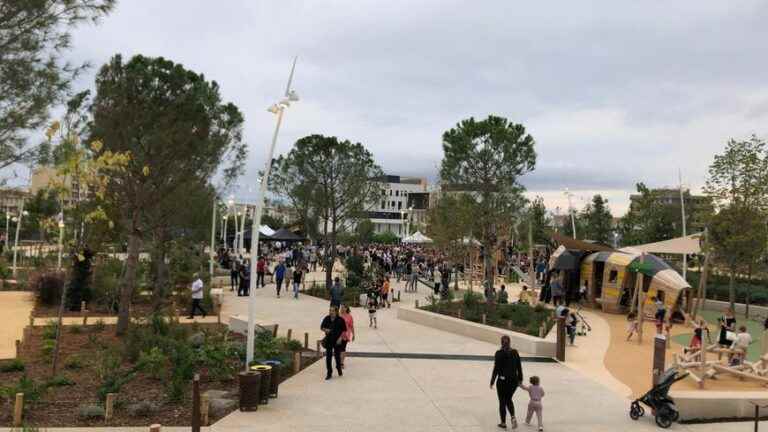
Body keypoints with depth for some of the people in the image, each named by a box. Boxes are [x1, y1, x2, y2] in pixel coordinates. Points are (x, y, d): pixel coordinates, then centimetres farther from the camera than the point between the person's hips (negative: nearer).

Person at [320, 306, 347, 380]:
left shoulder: (340, 320, -9)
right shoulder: (326, 319, 0)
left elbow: (344, 330, -5)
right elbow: (321, 327, 9)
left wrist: (340, 338, -14)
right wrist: (325, 330, -12)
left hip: (337, 341, -2)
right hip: (328, 340, 2)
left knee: (337, 356, 8)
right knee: (328, 357, 1)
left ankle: (339, 369, 35)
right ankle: (329, 373, 9)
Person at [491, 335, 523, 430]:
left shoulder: (499, 353, -12)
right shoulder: (515, 352, -1)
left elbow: (496, 369, -12)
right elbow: (519, 367, 4)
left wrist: (492, 382, -5)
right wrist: (520, 379, 15)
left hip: (502, 380, -4)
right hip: (513, 380, 4)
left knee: (502, 401, 12)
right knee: (508, 399, 22)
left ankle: (503, 423, 19)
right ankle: (513, 417, 1)